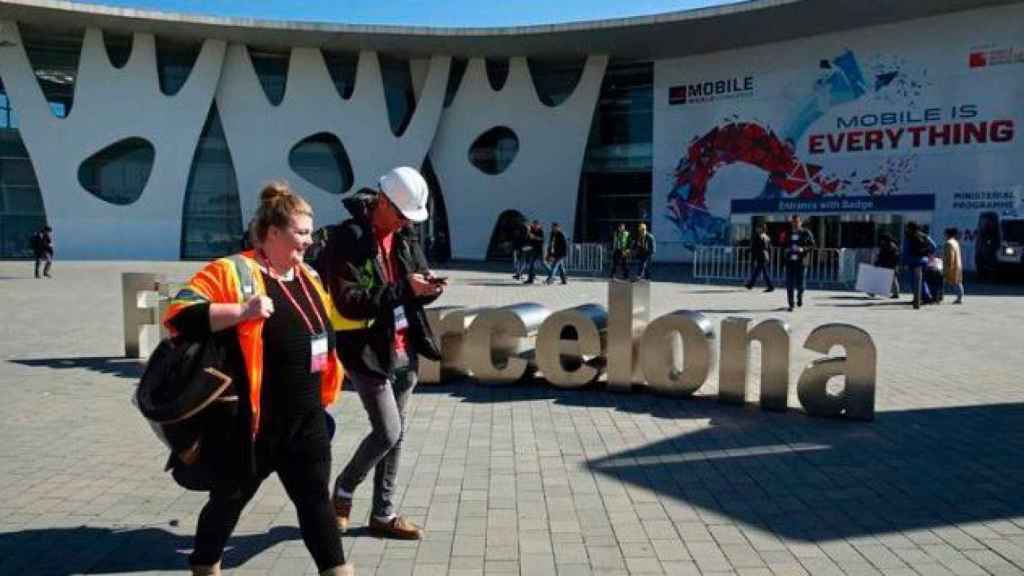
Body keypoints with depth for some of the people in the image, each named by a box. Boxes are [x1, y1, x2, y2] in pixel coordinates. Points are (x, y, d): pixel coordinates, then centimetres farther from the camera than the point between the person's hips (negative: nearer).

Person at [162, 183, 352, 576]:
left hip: (306, 419, 6)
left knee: (316, 499, 9)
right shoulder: (231, 272, -13)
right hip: (252, 421, -5)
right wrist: (241, 311, -31)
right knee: (229, 500, 14)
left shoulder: (307, 276, 10)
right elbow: (179, 316, -21)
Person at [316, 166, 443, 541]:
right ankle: (343, 489, 21)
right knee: (387, 433, -7)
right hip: (366, 350, -7)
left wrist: (427, 288, -8)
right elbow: (349, 302, -21)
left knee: (396, 435, 11)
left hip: (403, 350, 7)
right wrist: (404, 289, -26)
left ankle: (383, 514, 25)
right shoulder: (346, 239, -15)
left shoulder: (403, 239, 7)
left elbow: (417, 276, 16)